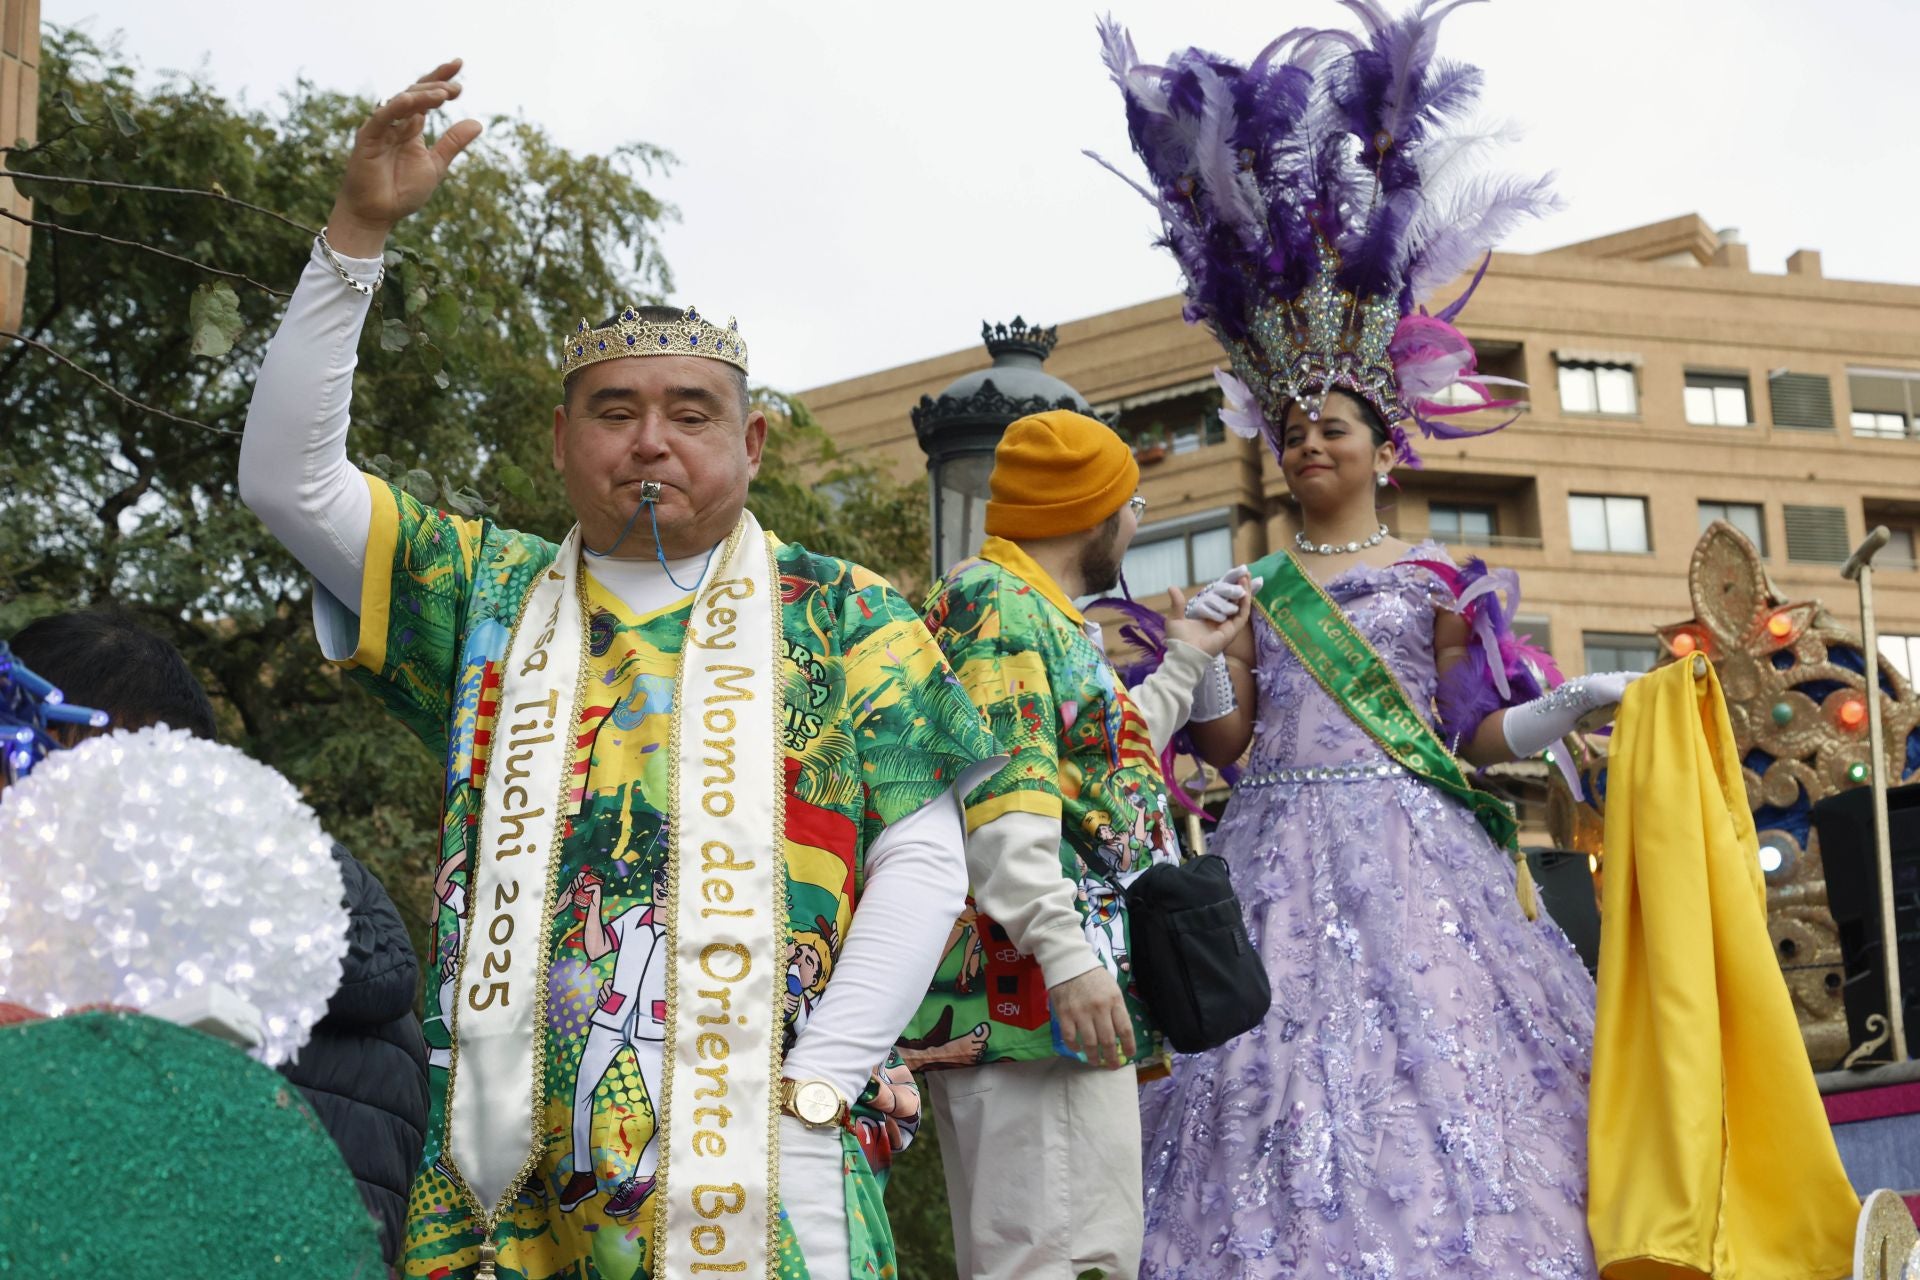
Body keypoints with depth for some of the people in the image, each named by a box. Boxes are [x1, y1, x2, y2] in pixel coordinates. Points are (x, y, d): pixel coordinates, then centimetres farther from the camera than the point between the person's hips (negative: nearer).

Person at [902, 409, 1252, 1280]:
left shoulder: (1041, 614, 24)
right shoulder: (991, 602, -8)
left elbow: (1101, 771, 36)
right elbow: (997, 793, -20)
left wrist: (1186, 661, 41)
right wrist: (1065, 954, -26)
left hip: (1048, 992, 11)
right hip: (1029, 989, -11)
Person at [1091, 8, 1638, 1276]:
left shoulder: (1438, 578, 10)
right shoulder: (1248, 589, 15)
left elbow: (1475, 733, 7)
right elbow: (1225, 743, 11)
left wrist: (1561, 708, -10)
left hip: (1412, 847, -2)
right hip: (1282, 856, 2)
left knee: (1436, 1054, -12)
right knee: (1293, 1070, -7)